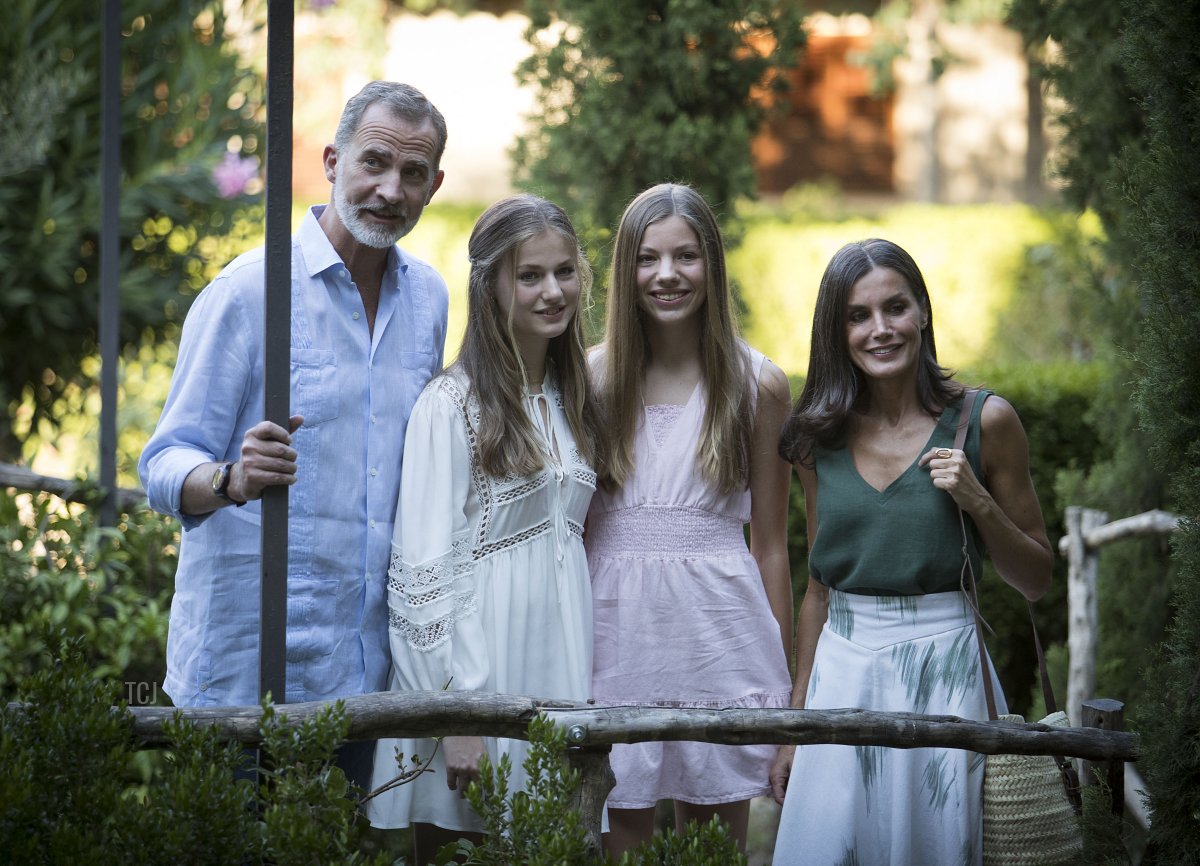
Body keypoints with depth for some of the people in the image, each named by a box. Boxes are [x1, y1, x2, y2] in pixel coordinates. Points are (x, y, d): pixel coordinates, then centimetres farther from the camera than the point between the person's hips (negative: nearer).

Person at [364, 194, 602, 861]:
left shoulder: (573, 399, 12)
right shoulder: (453, 405, -10)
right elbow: (424, 565, -13)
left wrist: (588, 686, 11)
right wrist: (459, 712, -18)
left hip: (559, 662, 6)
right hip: (473, 661, -6)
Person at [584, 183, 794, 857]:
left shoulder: (758, 385, 2)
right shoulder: (593, 378, 4)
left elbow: (770, 544, 5)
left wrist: (783, 683, 6)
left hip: (720, 633, -1)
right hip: (617, 629, 1)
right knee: (622, 835, 3)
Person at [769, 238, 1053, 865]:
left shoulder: (984, 420, -3)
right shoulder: (820, 437, 5)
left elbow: (1036, 579, 2)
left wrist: (978, 501, -14)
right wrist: (793, 729, 13)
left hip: (943, 671, -2)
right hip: (842, 670, 3)